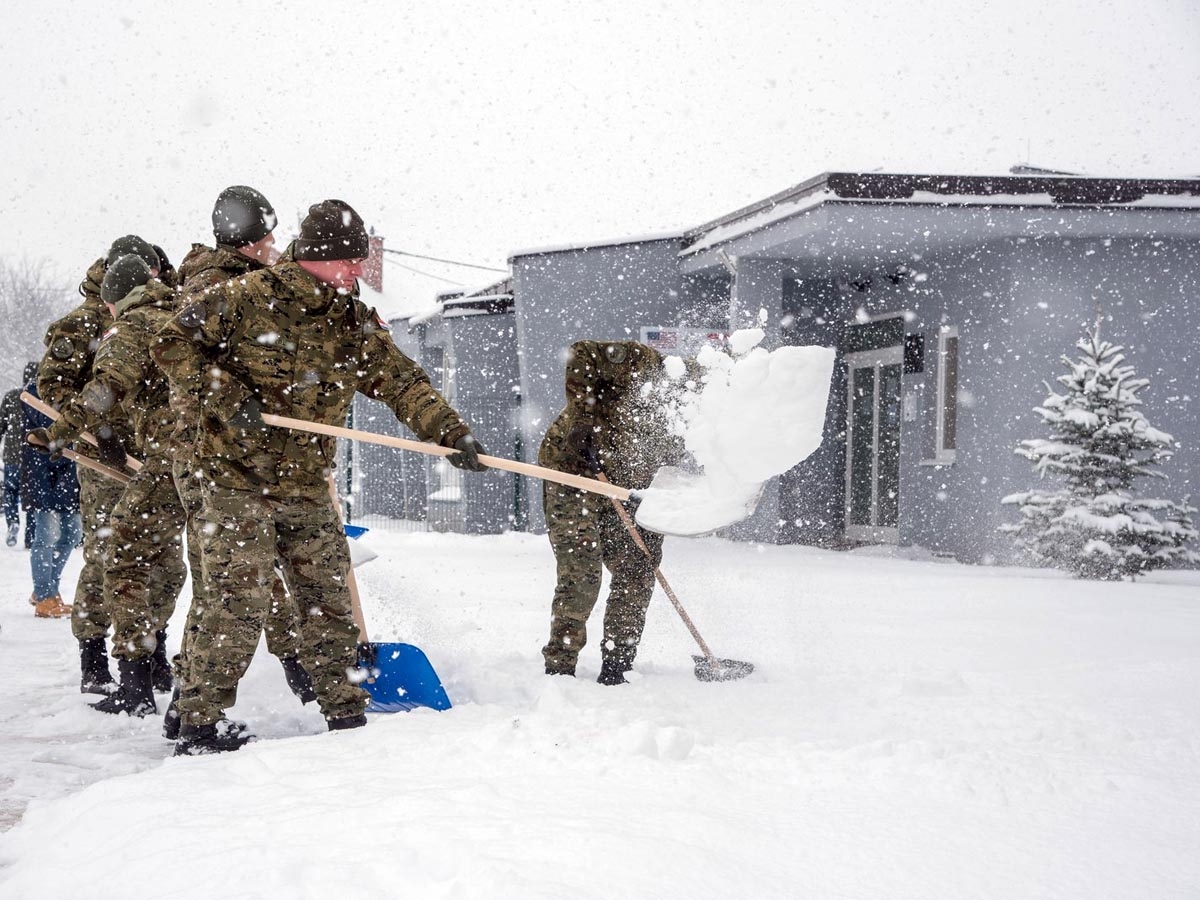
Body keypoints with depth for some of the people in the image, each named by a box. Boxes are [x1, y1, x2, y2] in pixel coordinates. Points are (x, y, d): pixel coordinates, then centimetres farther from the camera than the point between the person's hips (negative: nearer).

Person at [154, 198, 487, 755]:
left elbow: (401, 381, 4)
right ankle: (201, 724, 0)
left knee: (328, 600, 11)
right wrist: (224, 397, -19)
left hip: (308, 486, 6)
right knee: (240, 604, -10)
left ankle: (346, 714, 23)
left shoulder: (355, 323, 7)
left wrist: (449, 431, -9)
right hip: (238, 479, -6)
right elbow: (174, 343, -8)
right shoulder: (245, 299, -11)